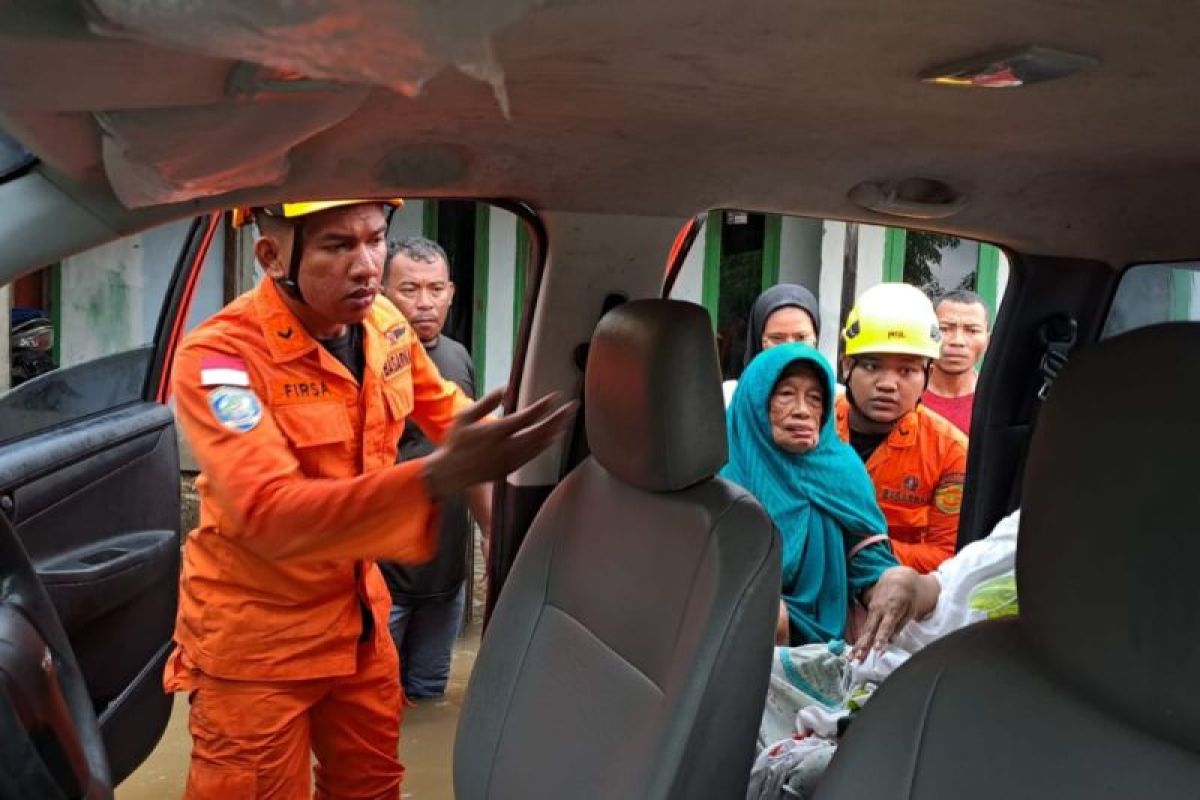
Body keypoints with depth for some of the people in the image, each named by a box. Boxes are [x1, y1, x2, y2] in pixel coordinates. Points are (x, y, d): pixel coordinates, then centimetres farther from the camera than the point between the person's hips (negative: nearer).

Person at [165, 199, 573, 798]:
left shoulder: (383, 323, -6)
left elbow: (442, 406, 14)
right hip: (255, 633, -5)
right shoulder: (218, 357, -25)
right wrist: (440, 476, -49)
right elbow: (271, 513, -38)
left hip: (358, 615, 6)